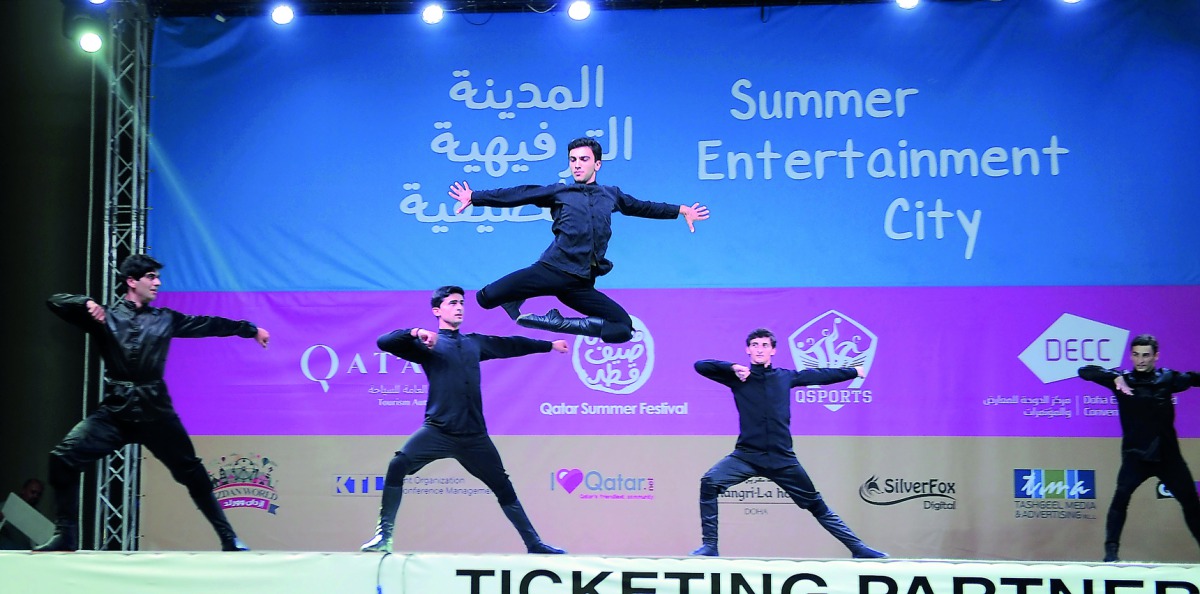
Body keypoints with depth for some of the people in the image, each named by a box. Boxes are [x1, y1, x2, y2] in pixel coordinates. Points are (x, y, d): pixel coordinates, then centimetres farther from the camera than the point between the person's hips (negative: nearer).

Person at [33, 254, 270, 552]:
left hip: (155, 410, 1)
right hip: (115, 410, -1)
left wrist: (250, 329, 18)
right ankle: (65, 535, 0)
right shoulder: (104, 316, 4)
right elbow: (55, 301, 1)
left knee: (192, 472, 3)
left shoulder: (164, 319, 10)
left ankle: (228, 538, 13)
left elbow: (208, 324, 16)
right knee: (63, 458, -14)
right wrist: (87, 303, -18)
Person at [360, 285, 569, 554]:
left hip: (474, 435, 4)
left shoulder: (475, 343, 18)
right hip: (438, 431, -4)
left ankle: (534, 544, 21)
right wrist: (416, 333, -23)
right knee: (397, 466, -26)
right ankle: (384, 534, -16)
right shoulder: (428, 344, 5)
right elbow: (384, 343, -7)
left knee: (504, 488, 9)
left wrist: (550, 345, 40)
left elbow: (510, 345, 32)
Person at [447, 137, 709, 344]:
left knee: (624, 328, -8)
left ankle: (553, 321, -1)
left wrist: (681, 210, 39)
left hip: (582, 285, 4)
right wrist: (475, 197, 10)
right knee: (487, 297, -21)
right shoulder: (559, 192, 14)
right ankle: (518, 306, 13)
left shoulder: (611, 195, 23)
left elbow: (642, 207, 36)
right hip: (553, 270, -4)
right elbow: (516, 195, 12)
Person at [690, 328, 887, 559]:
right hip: (747, 455, -1)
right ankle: (709, 546, -14)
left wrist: (853, 371, 36)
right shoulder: (739, 377, 3)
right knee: (709, 482, -24)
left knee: (817, 506, 8)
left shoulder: (785, 377, 9)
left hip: (782, 458, 1)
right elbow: (700, 366, -4)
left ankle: (858, 548, 21)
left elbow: (820, 375, 24)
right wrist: (733, 368, -15)